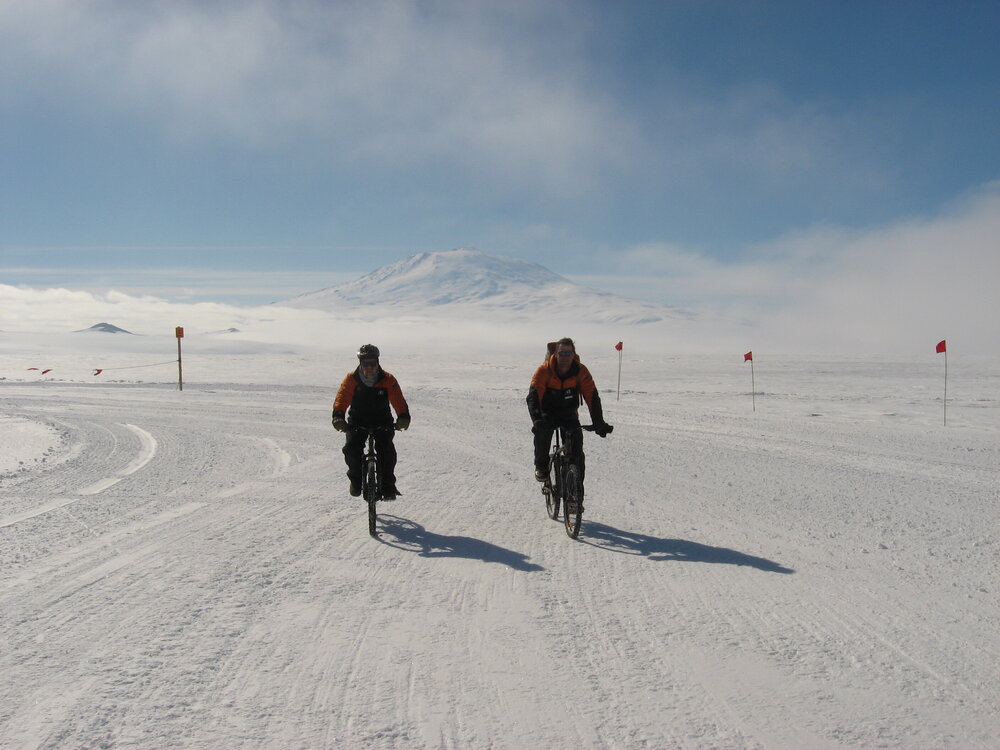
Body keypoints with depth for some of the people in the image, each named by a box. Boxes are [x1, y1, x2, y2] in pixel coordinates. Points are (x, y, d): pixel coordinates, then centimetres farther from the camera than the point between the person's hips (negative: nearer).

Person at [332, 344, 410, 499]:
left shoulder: (388, 380, -8)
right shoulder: (351, 379, -7)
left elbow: (398, 400, -19)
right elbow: (342, 398, -18)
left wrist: (403, 417, -38)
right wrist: (338, 417, -37)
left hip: (382, 422, 0)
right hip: (357, 421, 1)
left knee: (386, 449, -21)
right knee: (351, 448, -20)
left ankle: (388, 485, -5)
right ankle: (356, 479, 7)